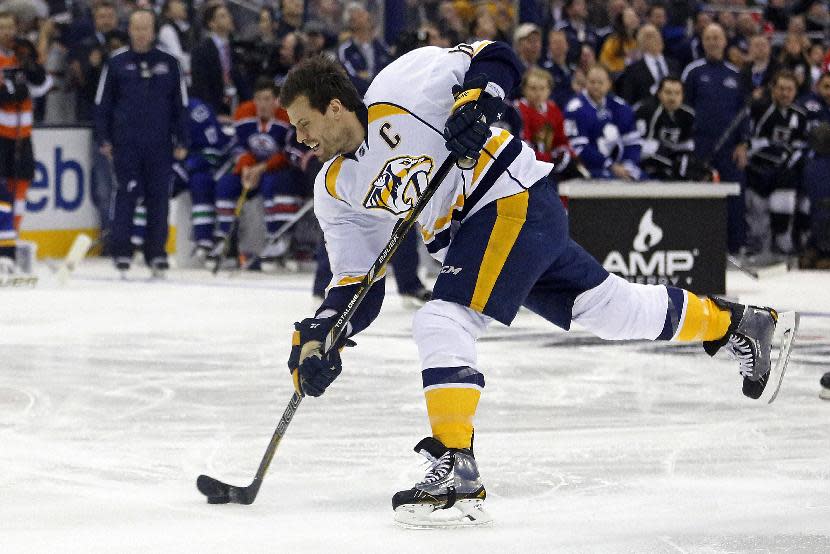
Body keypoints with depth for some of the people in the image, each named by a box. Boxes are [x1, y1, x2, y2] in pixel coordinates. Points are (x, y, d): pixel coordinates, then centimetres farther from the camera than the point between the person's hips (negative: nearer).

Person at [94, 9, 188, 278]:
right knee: (127, 195, -7)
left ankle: (156, 254, 9)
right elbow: (103, 102, 7)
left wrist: (181, 142, 7)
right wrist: (104, 139, 2)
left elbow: (180, 104, 10)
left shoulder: (169, 63, 7)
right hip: (125, 144, -1)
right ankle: (121, 253, -2)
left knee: (159, 198, 2)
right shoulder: (117, 62, 4)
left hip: (160, 145, 1)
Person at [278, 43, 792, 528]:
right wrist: (319, 338, -8)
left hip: (517, 197, -8)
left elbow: (494, 58, -10)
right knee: (610, 306, 16)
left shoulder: (399, 86, -16)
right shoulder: (335, 189, 5)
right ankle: (737, 324, 34)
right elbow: (357, 284, 6)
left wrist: (475, 101, -29)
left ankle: (457, 472, -21)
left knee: (442, 322, -21)